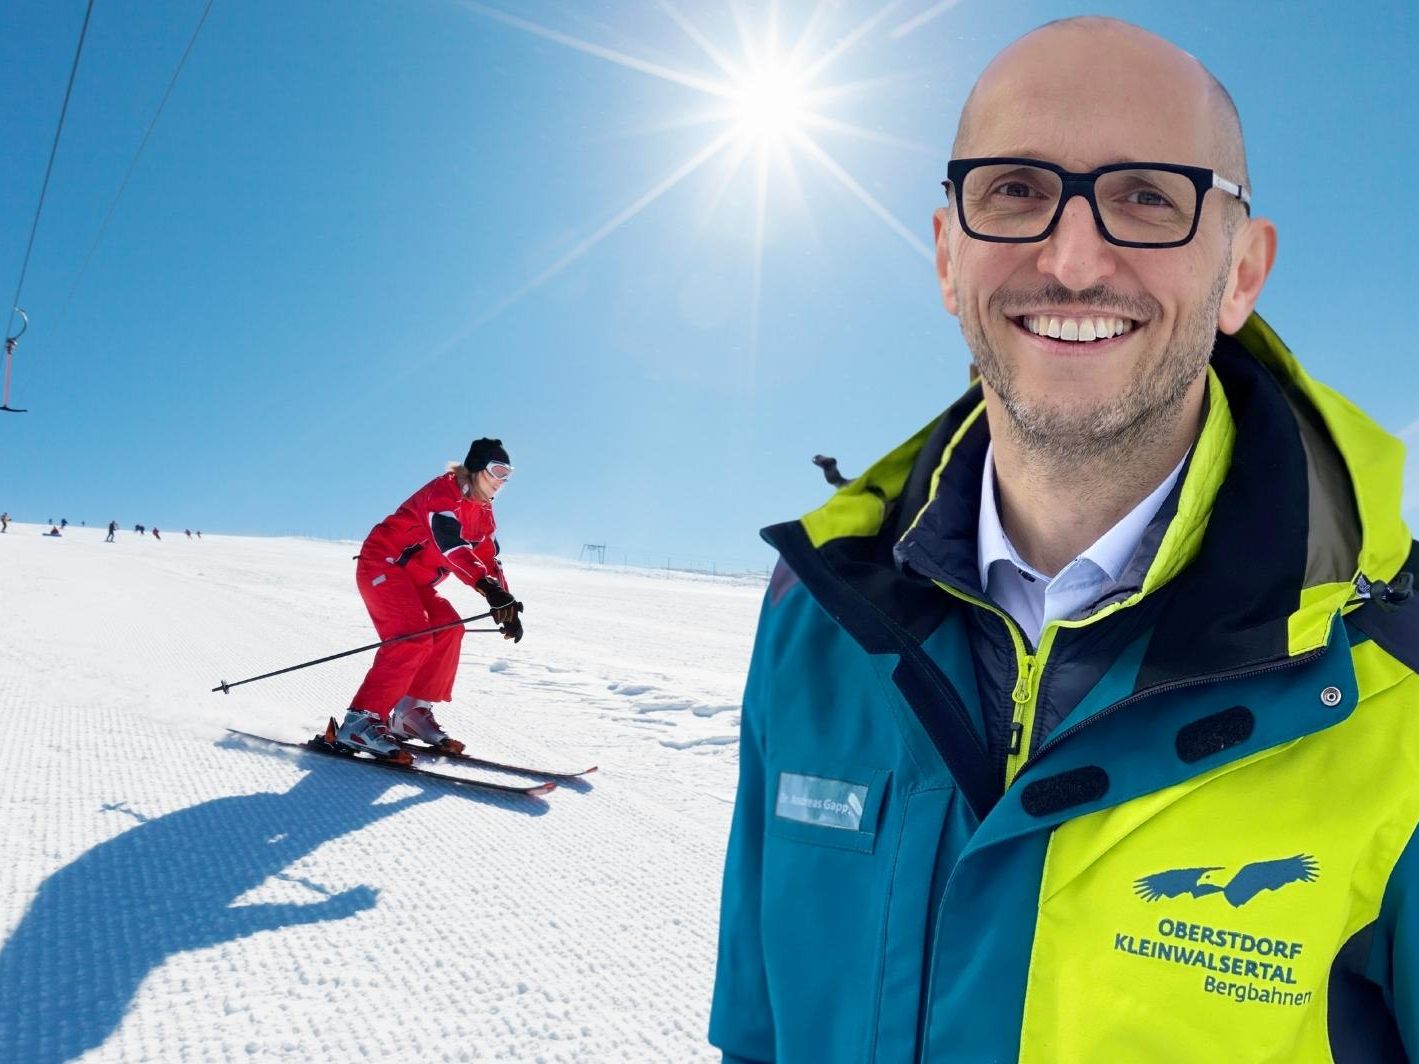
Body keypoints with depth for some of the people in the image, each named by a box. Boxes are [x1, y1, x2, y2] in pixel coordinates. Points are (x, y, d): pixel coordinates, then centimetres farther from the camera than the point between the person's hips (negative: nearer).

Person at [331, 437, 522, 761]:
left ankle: (412, 711, 6)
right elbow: (451, 544, -33)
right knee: (414, 639, -23)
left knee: (449, 630, -1)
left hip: (413, 579, 10)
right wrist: (490, 588, -43)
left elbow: (488, 559, 7)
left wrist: (507, 605, -6)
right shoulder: (444, 491, -18)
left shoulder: (482, 510, 10)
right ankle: (359, 723, -23)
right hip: (382, 566, -10)